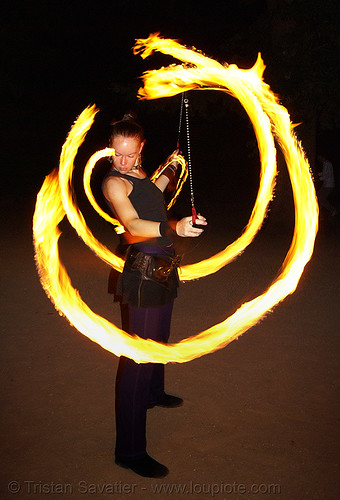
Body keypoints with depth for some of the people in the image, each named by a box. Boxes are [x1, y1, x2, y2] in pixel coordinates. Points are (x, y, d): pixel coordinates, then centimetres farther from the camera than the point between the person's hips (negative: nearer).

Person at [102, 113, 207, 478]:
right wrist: (174, 227, -48)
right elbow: (133, 224, -33)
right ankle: (129, 451, -3)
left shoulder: (139, 173, 12)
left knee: (159, 338, 27)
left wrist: (170, 169, 39)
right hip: (143, 272, -10)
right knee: (138, 355, -10)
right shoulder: (113, 181, -15)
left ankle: (153, 392, 52)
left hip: (162, 268, 10)